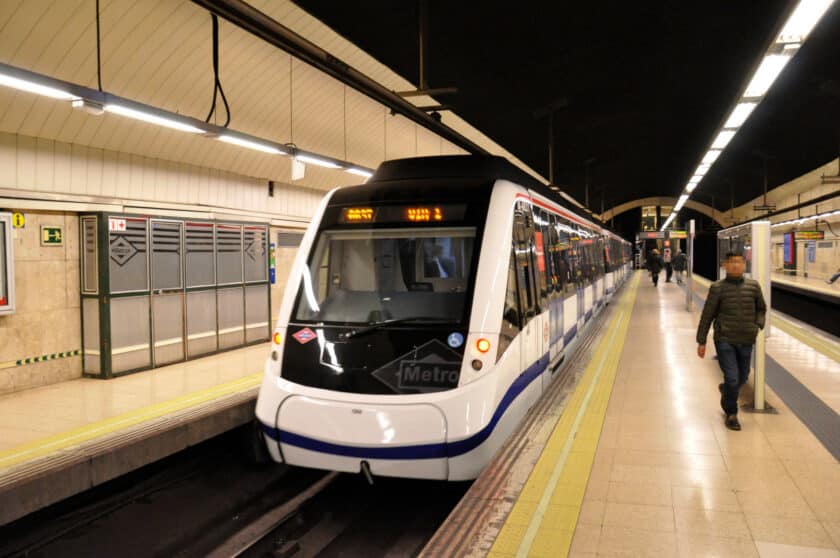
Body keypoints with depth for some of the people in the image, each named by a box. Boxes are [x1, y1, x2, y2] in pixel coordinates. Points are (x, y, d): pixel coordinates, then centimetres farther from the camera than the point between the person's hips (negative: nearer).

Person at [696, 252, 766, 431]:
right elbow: (707, 316, -2)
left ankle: (726, 390, 47)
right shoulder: (717, 288, -6)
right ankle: (731, 414, 13)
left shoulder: (753, 286, 3)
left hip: (746, 341, 4)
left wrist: (758, 324, -1)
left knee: (742, 378, 14)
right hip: (724, 340, -4)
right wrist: (701, 341, -2)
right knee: (732, 378, -8)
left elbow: (761, 309, 18)